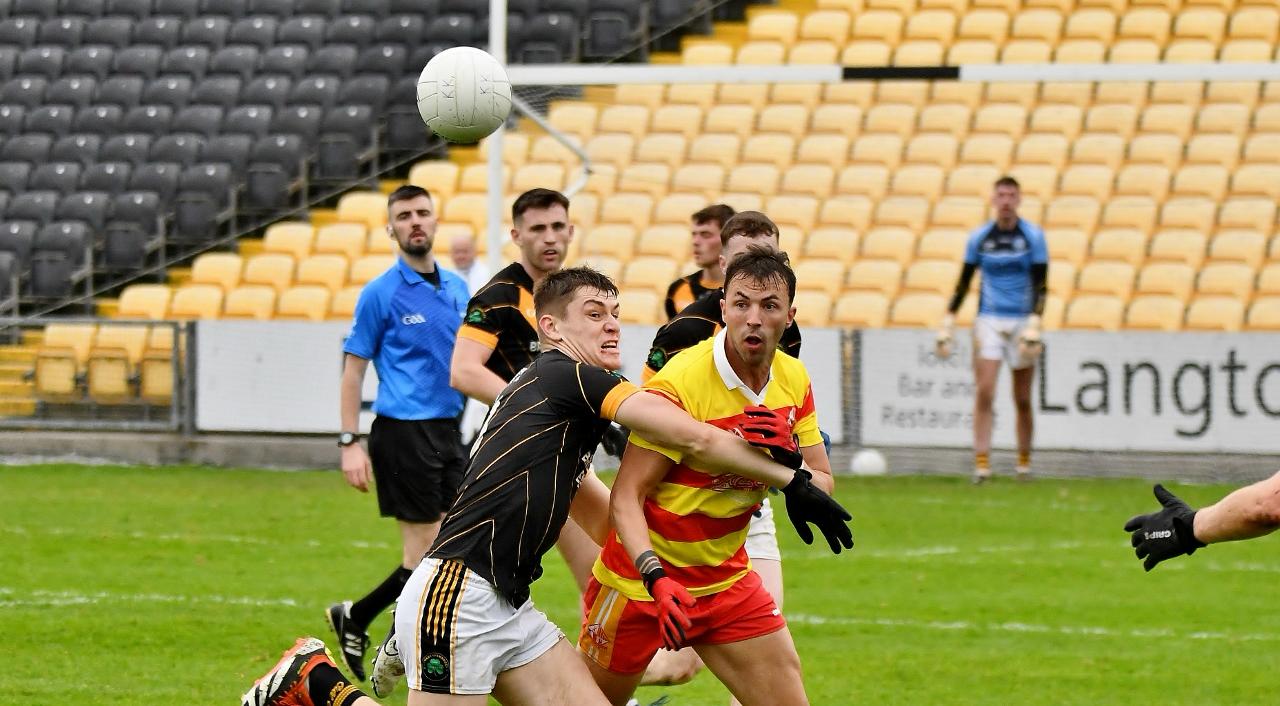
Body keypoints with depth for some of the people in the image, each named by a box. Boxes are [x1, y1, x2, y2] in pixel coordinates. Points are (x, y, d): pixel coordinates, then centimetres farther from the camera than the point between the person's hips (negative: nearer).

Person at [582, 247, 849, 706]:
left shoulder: (794, 380, -3)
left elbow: (824, 489, 2)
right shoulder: (679, 384, -22)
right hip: (642, 581, -5)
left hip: (726, 580, 5)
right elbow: (626, 499, -23)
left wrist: (790, 461, -21)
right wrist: (656, 580, -38)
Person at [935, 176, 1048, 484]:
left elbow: (1040, 285, -4)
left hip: (1022, 321, -1)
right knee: (984, 393, -12)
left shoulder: (1033, 236, 0)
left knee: (1023, 400, 2)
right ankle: (981, 463, -14)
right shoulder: (979, 238, 5)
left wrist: (1034, 326, -16)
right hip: (988, 321, 1)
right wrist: (947, 325, 4)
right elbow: (963, 284, 10)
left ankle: (1024, 461, 17)